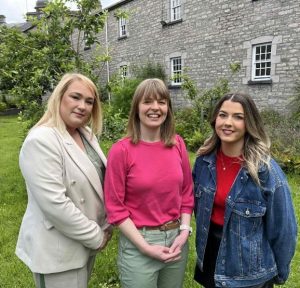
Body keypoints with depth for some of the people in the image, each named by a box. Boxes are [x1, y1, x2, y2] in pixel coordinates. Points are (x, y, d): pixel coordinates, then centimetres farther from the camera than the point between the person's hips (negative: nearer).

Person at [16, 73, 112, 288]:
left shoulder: (87, 134, 2)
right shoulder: (41, 141, -22)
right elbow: (54, 204, -27)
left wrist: (106, 225, 3)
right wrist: (96, 237, -17)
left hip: (86, 240, 8)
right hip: (59, 249, -8)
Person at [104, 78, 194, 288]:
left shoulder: (178, 144, -2)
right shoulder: (121, 150, -14)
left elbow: (187, 192, 6)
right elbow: (115, 207, -11)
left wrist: (184, 231, -4)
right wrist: (145, 246, -13)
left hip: (176, 239, 4)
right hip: (138, 244, -4)